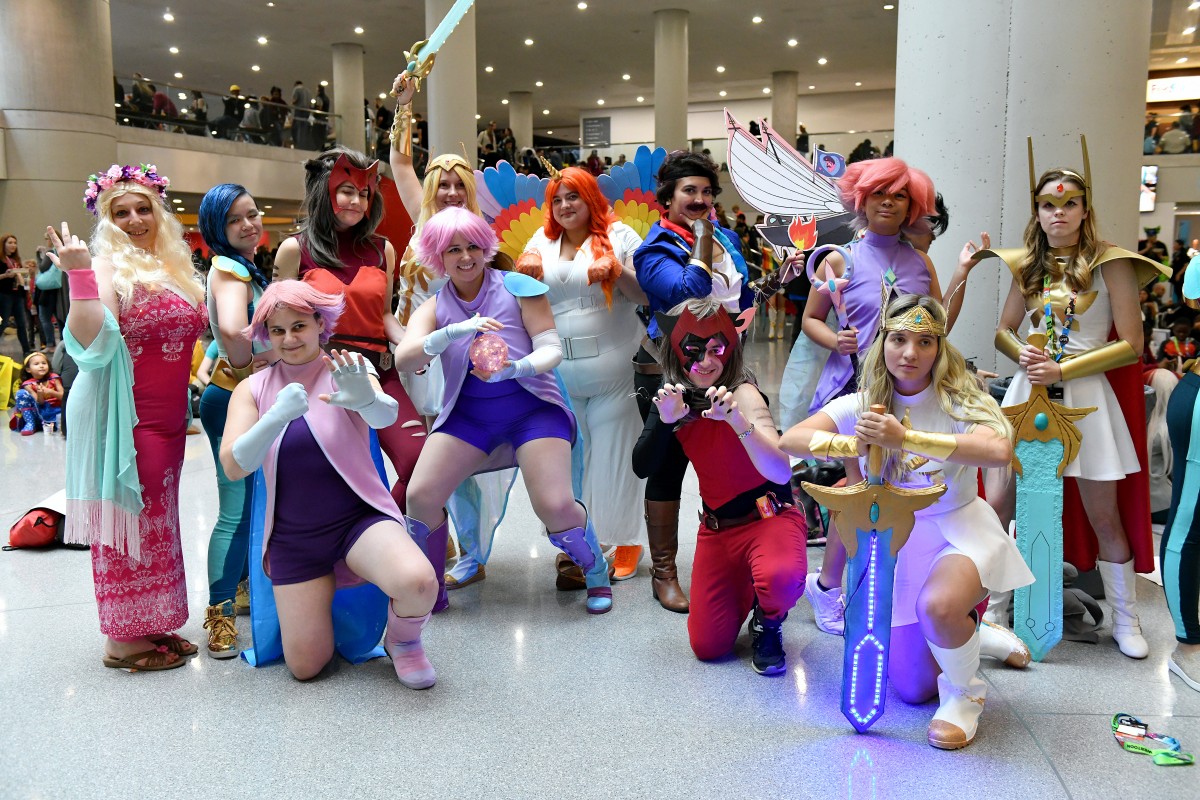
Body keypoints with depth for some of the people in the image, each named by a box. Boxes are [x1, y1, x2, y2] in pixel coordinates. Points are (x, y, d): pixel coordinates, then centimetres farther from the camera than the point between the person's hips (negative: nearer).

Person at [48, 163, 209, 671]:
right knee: (129, 519, -2)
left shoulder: (173, 264, 13)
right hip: (122, 418, -8)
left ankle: (149, 626, 26)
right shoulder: (106, 265, -10)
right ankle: (123, 640, 11)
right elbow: (92, 344, -23)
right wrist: (80, 275, -29)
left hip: (167, 418, 8)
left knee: (157, 520, 13)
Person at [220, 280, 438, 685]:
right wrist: (279, 416, -30)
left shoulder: (346, 370, -4)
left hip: (360, 517, -2)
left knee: (418, 582, -33)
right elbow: (233, 467, -11)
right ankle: (315, 598, 32)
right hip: (293, 537, 3)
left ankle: (403, 638, 3)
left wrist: (365, 396, -51)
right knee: (305, 666, -2)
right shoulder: (252, 389, 3)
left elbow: (386, 416, -26)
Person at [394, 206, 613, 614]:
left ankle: (597, 573, 11)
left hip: (532, 407, -3)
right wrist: (456, 331, -29)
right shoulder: (434, 306, 5)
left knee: (555, 506, -19)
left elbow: (552, 348, -6)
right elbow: (403, 358, -13)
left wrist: (515, 369, -26)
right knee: (420, 496, -14)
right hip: (467, 414, 3)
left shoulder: (517, 287, -2)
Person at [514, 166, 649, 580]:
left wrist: (618, 271, -18)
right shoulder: (543, 241, 14)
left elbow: (649, 294, -2)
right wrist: (525, 272, -8)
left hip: (614, 372, -4)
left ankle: (626, 542, 13)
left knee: (615, 455, 0)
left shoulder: (619, 236, 2)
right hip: (559, 375, 4)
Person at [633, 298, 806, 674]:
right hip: (717, 527, 5)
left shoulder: (743, 393, -20)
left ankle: (768, 623, -1)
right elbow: (642, 468, -10)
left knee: (781, 579, -39)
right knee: (708, 647, -1)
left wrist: (737, 420, -48)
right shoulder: (676, 398, -2)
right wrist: (665, 420, -25)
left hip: (770, 516, -5)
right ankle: (742, 590, 30)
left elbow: (781, 473, -33)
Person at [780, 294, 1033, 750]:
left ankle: (964, 694, -5)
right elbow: (789, 439, -17)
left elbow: (999, 451, -36)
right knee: (913, 688, 8)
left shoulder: (957, 399, -14)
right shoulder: (864, 405, -6)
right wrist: (851, 447, -33)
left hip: (958, 529, -3)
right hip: (895, 540, 4)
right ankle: (972, 636, 41)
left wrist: (904, 437, -41)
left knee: (938, 605, -39)